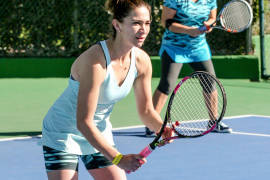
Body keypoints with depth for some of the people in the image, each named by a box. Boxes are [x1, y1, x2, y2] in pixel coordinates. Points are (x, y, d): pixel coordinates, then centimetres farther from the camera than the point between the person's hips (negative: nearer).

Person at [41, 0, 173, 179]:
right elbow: (83, 123, -32)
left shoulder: (142, 60, -10)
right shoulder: (95, 61, -32)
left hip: (100, 136, 7)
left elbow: (146, 110, 2)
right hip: (63, 136, -7)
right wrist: (118, 158, -38)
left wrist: (163, 129, -20)